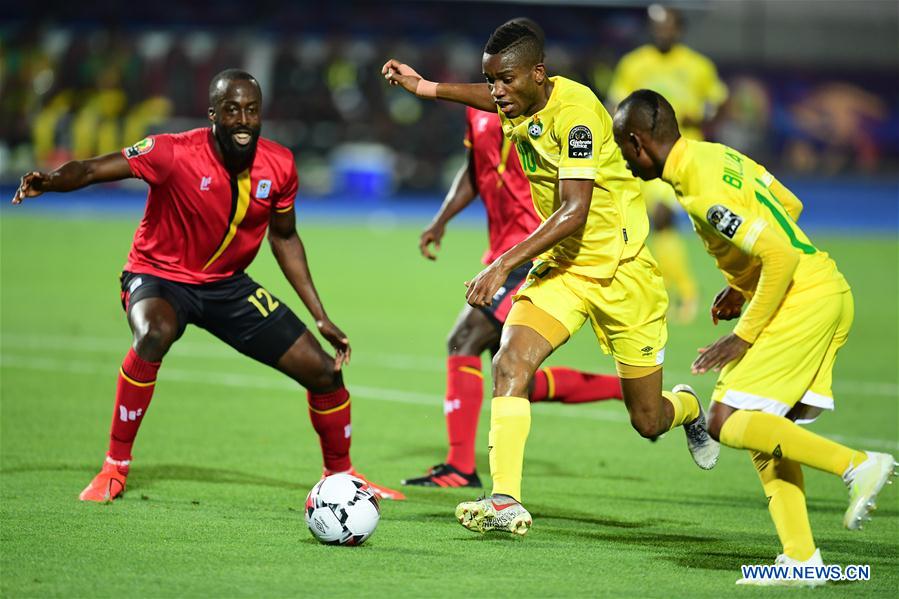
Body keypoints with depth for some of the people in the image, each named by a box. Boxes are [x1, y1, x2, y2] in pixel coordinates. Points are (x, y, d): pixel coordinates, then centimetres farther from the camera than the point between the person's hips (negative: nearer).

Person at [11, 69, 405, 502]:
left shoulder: (279, 166, -10)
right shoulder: (176, 153, -25)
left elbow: (284, 237, 6)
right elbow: (92, 170, -31)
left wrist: (321, 319, 6)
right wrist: (51, 180, -55)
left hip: (227, 283, 5)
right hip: (160, 276, -5)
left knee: (323, 370, -1)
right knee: (155, 334, -40)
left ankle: (340, 475, 27)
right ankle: (115, 467, -23)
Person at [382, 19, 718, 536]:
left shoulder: (575, 109, -25)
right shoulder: (519, 107, -2)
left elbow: (574, 211, -31)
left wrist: (504, 265, -37)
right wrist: (427, 88, 17)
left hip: (621, 267, -6)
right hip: (562, 266, 6)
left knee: (648, 421, 5)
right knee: (510, 363, -20)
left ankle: (688, 409, 42)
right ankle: (507, 503, -24)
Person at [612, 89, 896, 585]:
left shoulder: (701, 189, -19)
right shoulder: (718, 155, 11)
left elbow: (780, 255, -24)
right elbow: (790, 207, 23)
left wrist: (745, 335, -15)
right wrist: (741, 286, 21)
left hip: (804, 299, -10)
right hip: (830, 293, 10)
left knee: (727, 423, -10)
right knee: (765, 430, 9)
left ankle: (857, 464, -11)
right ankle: (800, 557, 4)